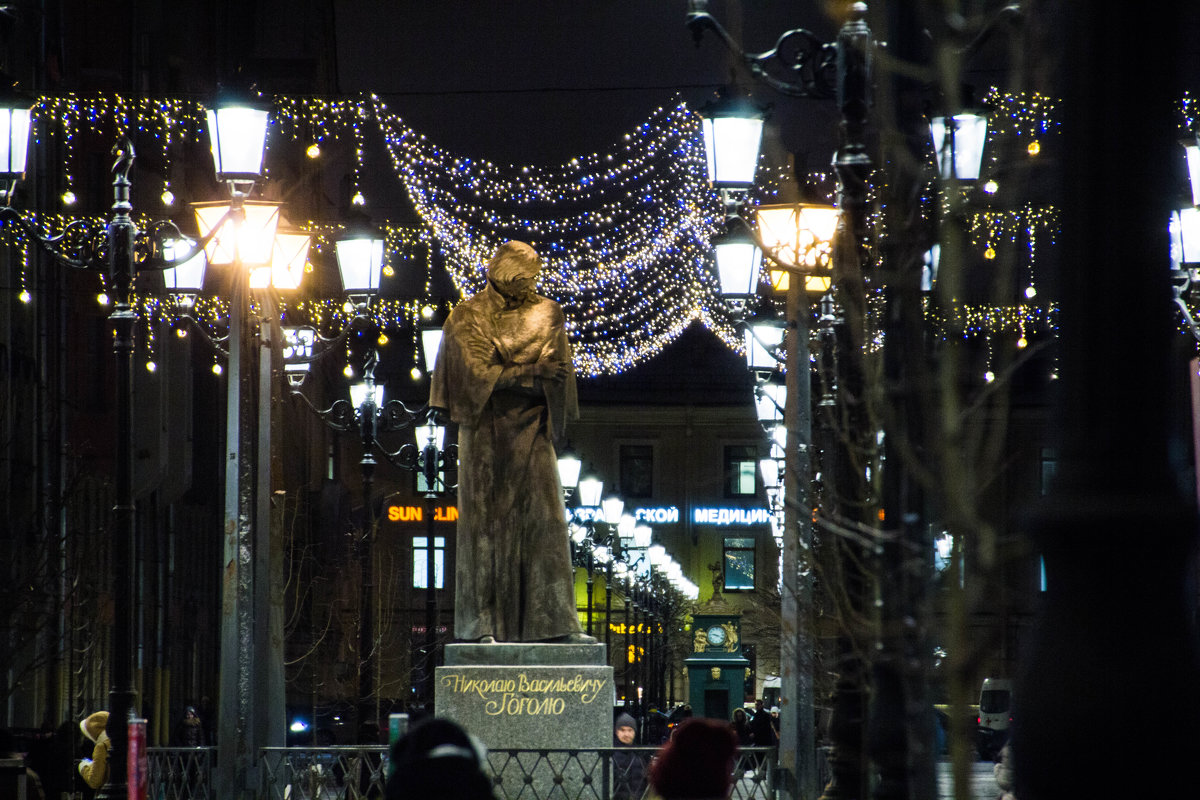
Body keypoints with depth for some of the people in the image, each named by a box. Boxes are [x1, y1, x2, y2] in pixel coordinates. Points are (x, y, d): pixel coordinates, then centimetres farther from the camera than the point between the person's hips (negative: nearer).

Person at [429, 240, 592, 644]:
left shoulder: (544, 313, 10)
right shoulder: (468, 316, 3)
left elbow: (558, 368, 4)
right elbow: (475, 369, -8)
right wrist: (528, 372, -17)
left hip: (530, 430, 2)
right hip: (486, 432, -2)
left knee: (544, 520, -5)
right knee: (486, 523, -2)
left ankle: (555, 622, -8)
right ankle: (481, 623, -1)